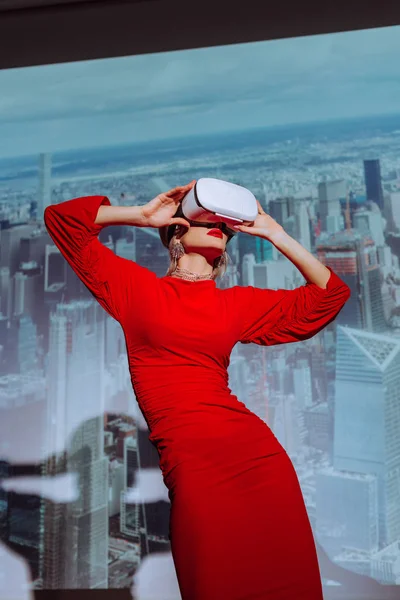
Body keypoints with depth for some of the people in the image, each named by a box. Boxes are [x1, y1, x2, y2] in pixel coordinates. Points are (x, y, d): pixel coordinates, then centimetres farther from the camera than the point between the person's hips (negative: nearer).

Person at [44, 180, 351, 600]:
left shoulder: (238, 303, 15)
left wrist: (274, 234, 15)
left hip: (258, 455, 3)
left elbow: (329, 295, 20)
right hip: (192, 467, -3)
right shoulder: (136, 287, 10)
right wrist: (143, 215, 9)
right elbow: (61, 218, 11)